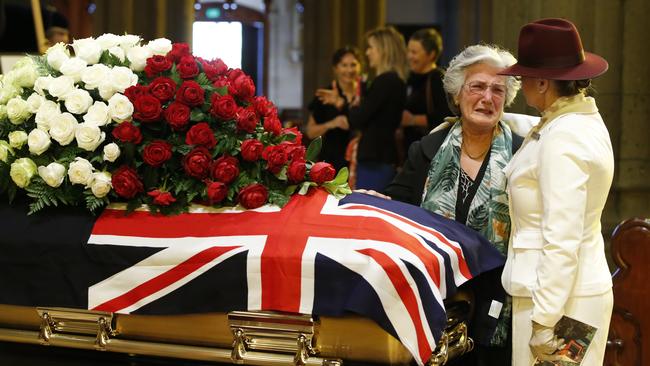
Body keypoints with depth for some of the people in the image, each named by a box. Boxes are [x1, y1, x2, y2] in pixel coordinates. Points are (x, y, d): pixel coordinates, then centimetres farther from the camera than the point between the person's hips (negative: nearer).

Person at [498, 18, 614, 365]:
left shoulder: (561, 140, -20)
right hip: (584, 288, 10)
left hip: (557, 294, -10)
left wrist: (544, 320, -21)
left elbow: (561, 242, -24)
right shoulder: (584, 120, 9)